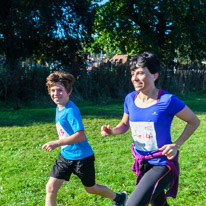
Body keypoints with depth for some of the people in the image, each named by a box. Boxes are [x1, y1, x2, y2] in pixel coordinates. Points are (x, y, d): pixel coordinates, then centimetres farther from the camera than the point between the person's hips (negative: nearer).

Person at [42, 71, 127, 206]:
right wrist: (58, 144, 14)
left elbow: (80, 136, -32)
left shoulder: (71, 111, -24)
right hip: (65, 156, 7)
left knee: (91, 189, 14)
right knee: (51, 187, 0)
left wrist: (57, 143, -32)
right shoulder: (59, 108, 3)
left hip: (82, 157, -7)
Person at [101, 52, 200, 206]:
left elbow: (194, 121, -7)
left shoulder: (168, 100, -20)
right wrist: (112, 131, -10)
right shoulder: (130, 99, -4)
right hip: (141, 163, 6)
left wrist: (176, 145, -17)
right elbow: (125, 124, 12)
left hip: (162, 164, -6)